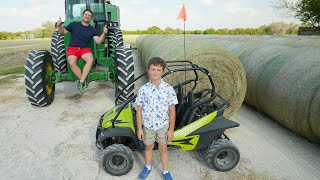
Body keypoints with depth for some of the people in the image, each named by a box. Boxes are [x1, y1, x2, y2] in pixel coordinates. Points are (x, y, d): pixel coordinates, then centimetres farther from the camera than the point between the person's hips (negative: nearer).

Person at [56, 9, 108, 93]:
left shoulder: (92, 29, 11)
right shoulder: (74, 24, 9)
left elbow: (98, 41, 0)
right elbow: (62, 32, 15)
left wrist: (104, 33, -15)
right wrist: (59, 25, -6)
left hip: (85, 49, 1)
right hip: (72, 48, 0)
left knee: (90, 60, -34)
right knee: (72, 62, -33)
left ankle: (81, 82, -31)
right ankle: (83, 81, -21)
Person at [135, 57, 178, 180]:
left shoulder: (169, 89, -15)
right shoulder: (143, 89, -12)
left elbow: (172, 111, -9)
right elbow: (139, 110, -5)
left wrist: (171, 130, -7)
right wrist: (139, 128, -4)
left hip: (163, 125, -1)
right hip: (148, 125, 1)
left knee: (163, 148, 16)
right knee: (149, 147, 21)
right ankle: (148, 167, 47)